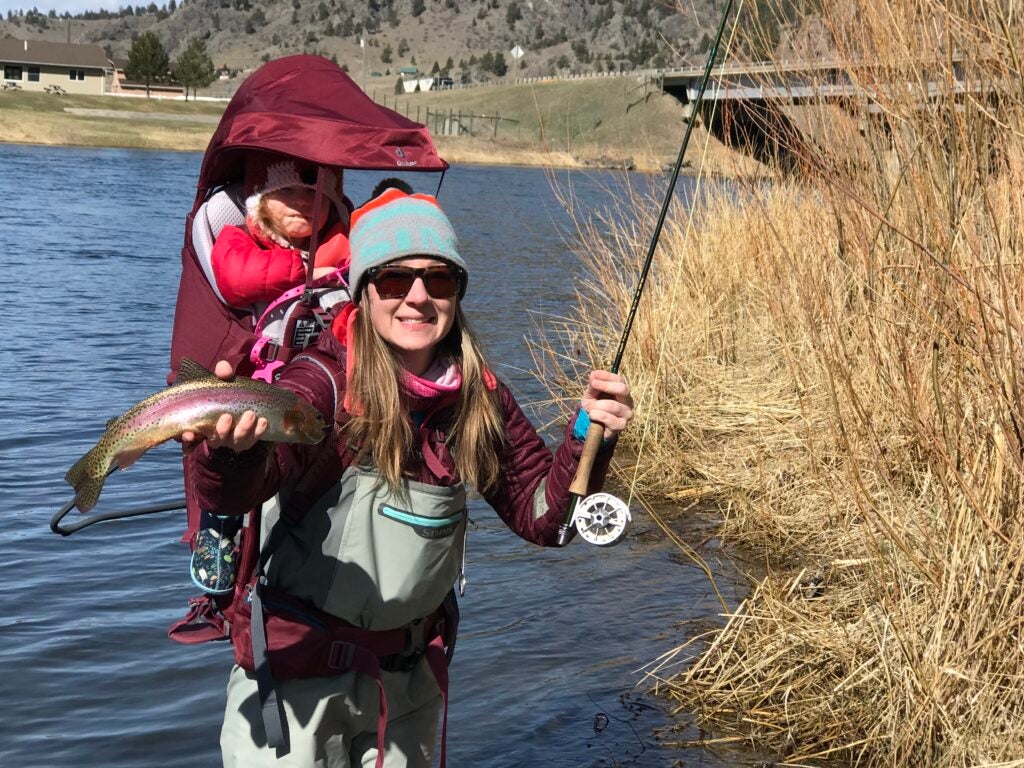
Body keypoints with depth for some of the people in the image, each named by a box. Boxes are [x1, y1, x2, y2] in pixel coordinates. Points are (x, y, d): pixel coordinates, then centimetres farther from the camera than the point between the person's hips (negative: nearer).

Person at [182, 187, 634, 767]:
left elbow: (543, 517, -2)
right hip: (298, 662, -4)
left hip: (410, 672, 4)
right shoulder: (326, 383, -20)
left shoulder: (478, 398, -6)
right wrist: (228, 448, -59)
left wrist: (587, 437, -20)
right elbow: (230, 493, -36)